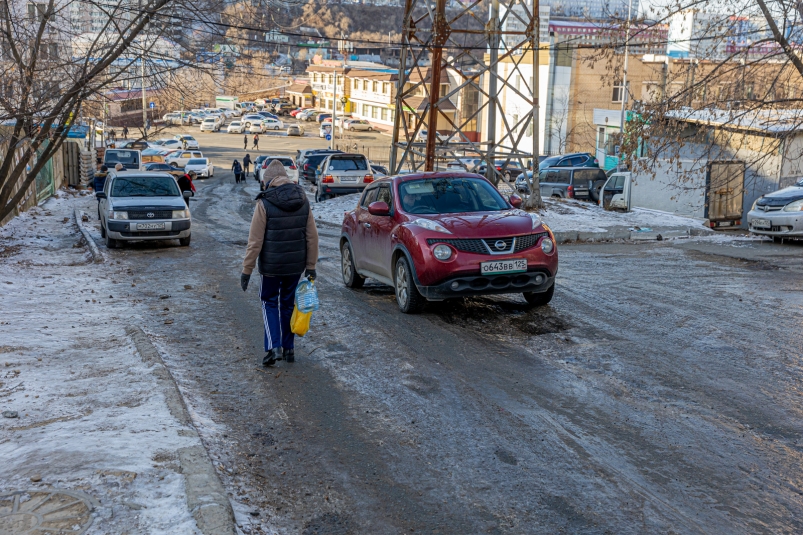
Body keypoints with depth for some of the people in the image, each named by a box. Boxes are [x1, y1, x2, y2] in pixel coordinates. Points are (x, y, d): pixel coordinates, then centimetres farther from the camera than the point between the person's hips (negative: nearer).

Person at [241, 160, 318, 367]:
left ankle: (273, 347, -2)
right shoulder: (303, 201, 0)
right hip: (296, 265, 4)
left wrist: (247, 270, -8)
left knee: (270, 303, 12)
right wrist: (311, 266, 10)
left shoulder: (264, 203, -14)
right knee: (288, 304, 17)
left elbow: (255, 240, -14)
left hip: (271, 266, -4)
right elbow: (312, 237, 2)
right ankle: (288, 348, 23)